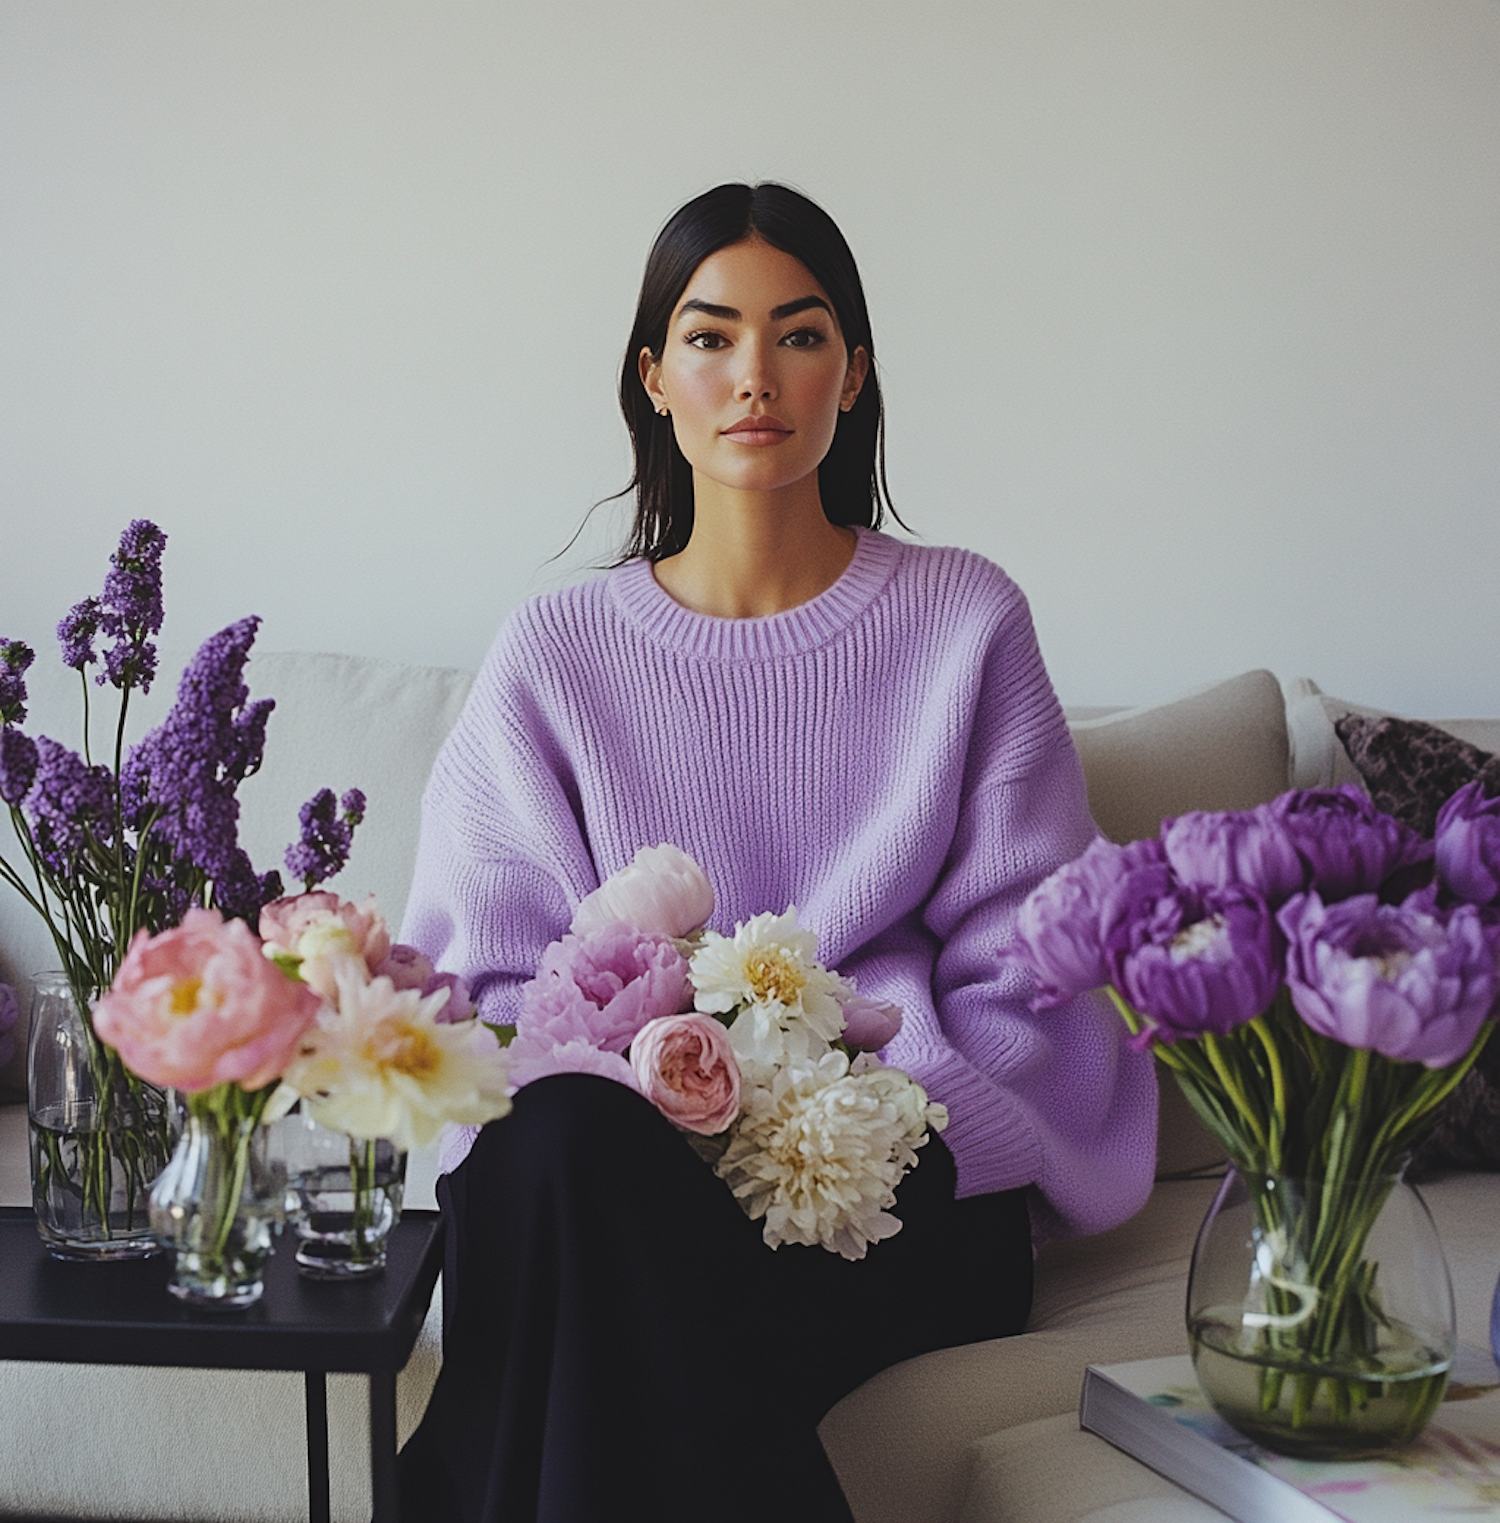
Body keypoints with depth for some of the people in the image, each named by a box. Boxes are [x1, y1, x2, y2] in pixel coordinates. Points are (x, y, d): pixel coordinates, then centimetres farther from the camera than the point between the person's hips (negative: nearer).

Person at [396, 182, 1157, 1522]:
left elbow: (1021, 974, 2)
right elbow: (490, 981, 3)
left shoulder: (968, 622, 6)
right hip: (613, 1158, 1)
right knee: (566, 1127, -35)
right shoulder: (557, 653, 8)